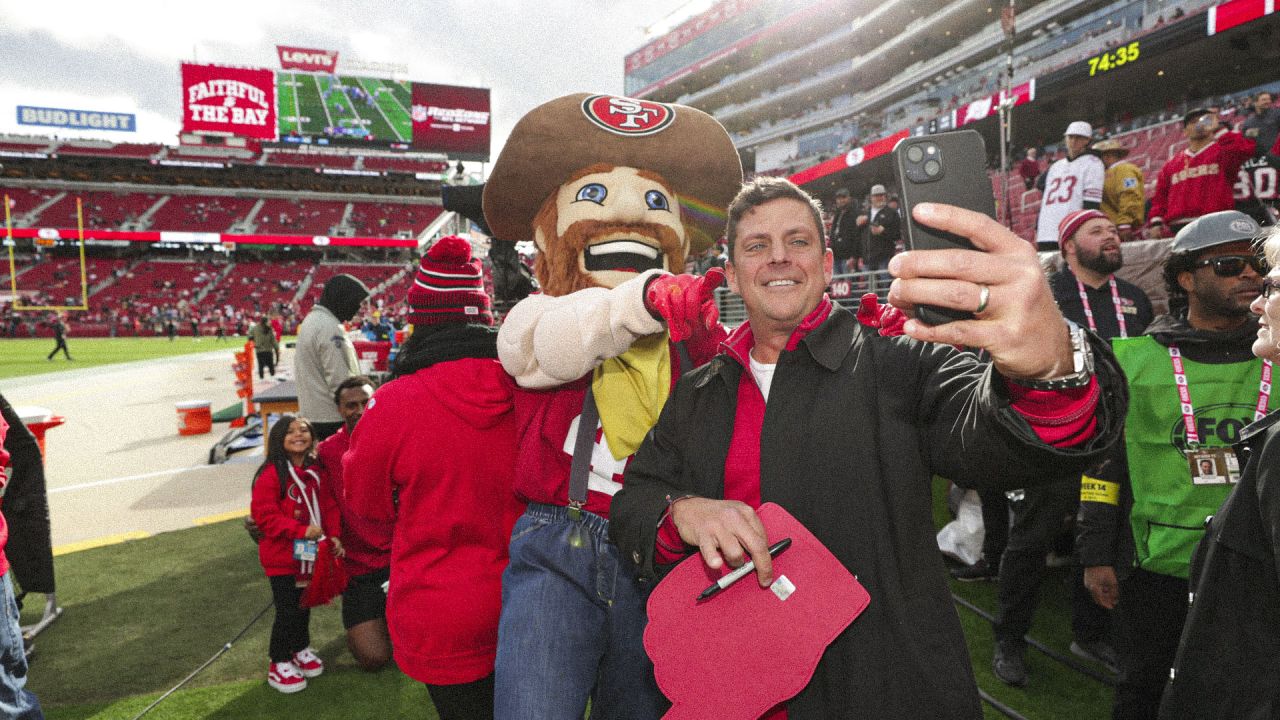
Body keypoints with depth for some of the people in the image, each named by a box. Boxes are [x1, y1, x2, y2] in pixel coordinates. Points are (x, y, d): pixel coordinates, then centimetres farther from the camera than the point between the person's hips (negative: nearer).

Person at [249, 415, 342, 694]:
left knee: (304, 604, 19)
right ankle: (279, 663, 20)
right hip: (281, 556, -6)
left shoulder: (315, 472, 2)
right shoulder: (271, 474, -17)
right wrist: (301, 530, -25)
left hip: (310, 554, 6)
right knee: (287, 610, 0)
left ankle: (301, 648, 40)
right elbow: (263, 514, -21)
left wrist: (333, 536, -5)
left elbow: (328, 506, 7)